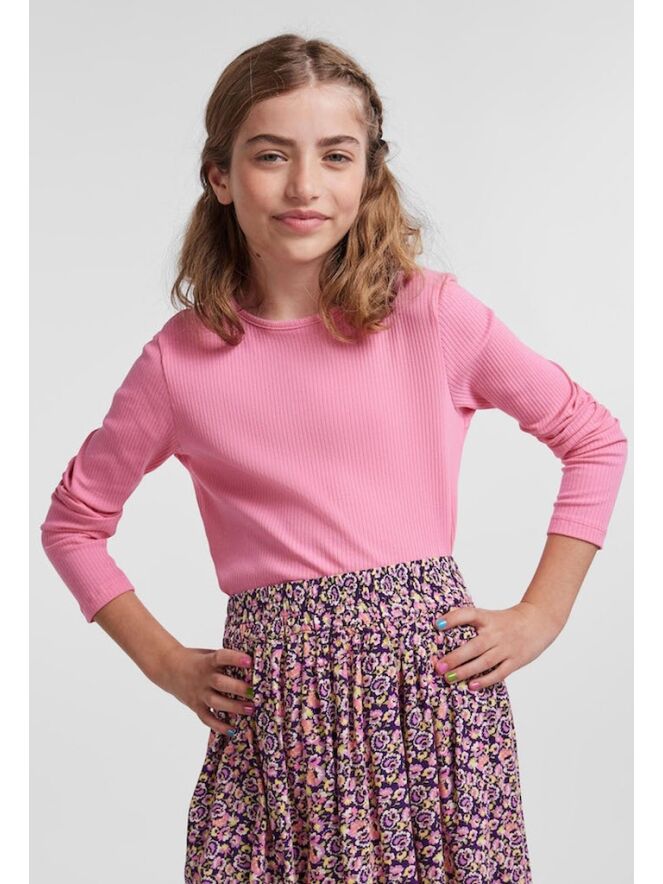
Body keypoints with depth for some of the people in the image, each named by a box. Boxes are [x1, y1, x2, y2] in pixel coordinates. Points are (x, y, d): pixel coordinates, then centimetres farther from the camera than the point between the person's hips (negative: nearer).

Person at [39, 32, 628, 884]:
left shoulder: (435, 315, -2)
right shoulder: (180, 359, 0)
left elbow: (597, 439, 9)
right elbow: (72, 520, 14)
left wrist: (541, 615, 4)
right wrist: (163, 660, 6)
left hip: (437, 675, 0)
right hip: (276, 705, 1)